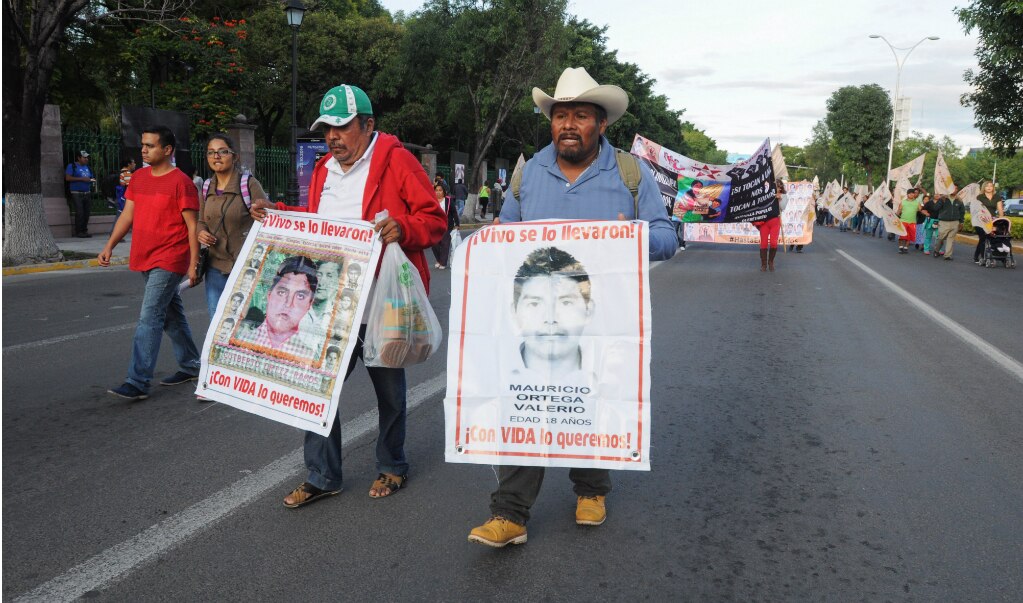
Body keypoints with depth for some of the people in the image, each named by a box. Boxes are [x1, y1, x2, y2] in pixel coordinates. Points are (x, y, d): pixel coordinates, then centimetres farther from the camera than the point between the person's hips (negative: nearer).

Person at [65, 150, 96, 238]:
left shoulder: (87, 167, 19)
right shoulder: (72, 166, 1)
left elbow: (92, 177, 28)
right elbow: (68, 178, -9)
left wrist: (92, 180, 3)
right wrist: (81, 179, -16)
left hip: (87, 193, 6)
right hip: (77, 193, -6)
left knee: (87, 212, 3)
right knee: (79, 213, -11)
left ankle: (84, 230, 11)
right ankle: (78, 232, -5)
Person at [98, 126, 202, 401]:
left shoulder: (181, 182, -11)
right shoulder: (138, 177, 11)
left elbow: (192, 225, -11)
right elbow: (128, 214, 14)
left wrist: (193, 264, -14)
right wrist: (110, 245, 4)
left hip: (169, 261, -8)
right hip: (144, 260, 8)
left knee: (150, 318, -12)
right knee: (171, 316, 16)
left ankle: (138, 383, -11)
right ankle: (190, 366, 29)